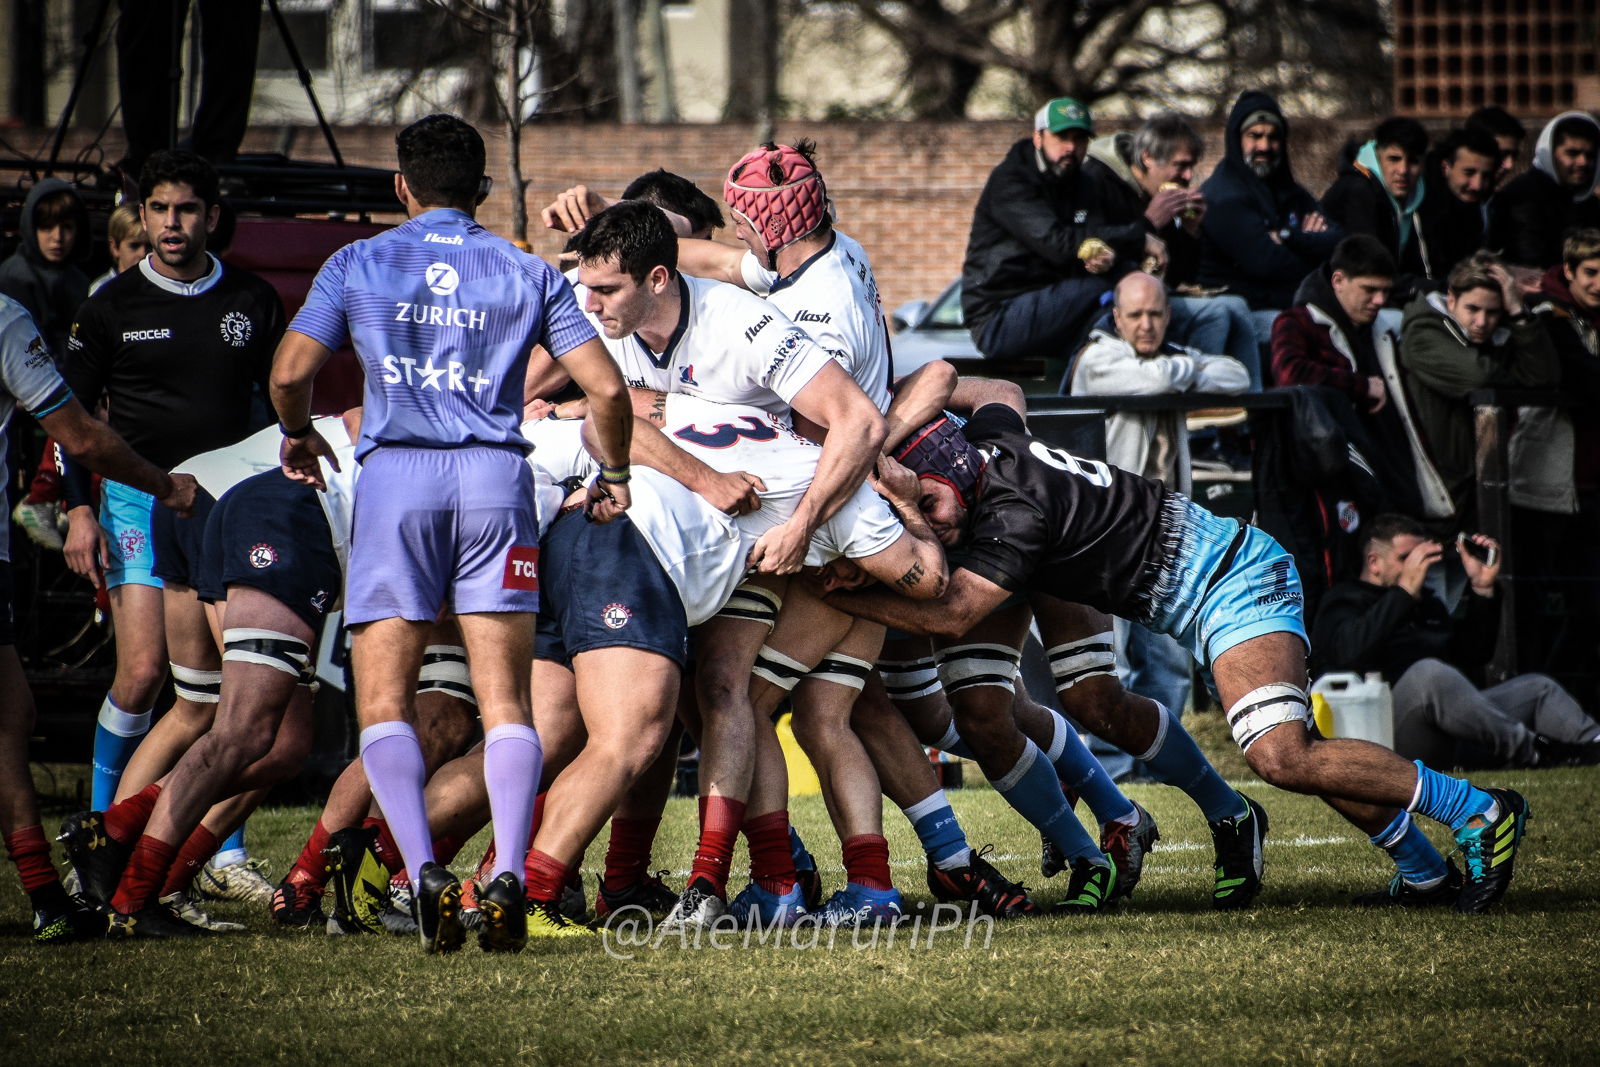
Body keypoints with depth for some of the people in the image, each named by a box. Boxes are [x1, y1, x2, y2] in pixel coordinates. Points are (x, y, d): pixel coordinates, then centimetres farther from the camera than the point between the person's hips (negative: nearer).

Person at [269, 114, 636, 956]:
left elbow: (291, 372, 1)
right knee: (505, 703, 1)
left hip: (395, 475, -1)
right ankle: (508, 875, -16)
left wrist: (297, 435, 22)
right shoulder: (526, 274, 11)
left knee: (384, 704, 2)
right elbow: (606, 388, 4)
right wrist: (613, 476, 20)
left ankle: (423, 871, -17)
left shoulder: (358, 265, 9)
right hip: (494, 475, 1)